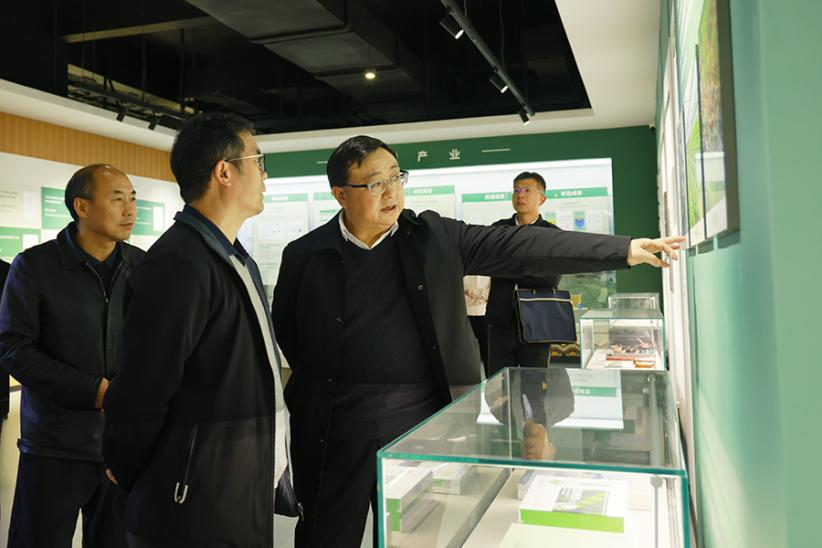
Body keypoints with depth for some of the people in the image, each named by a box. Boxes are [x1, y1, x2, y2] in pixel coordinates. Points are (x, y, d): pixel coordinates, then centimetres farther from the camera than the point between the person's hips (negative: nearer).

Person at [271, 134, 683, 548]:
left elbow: (521, 247, -6)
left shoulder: (435, 237, 0)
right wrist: (321, 385, 4)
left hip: (420, 418, 1)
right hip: (336, 421, -1)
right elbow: (285, 333, 10)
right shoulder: (305, 255, -2)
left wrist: (624, 249, -11)